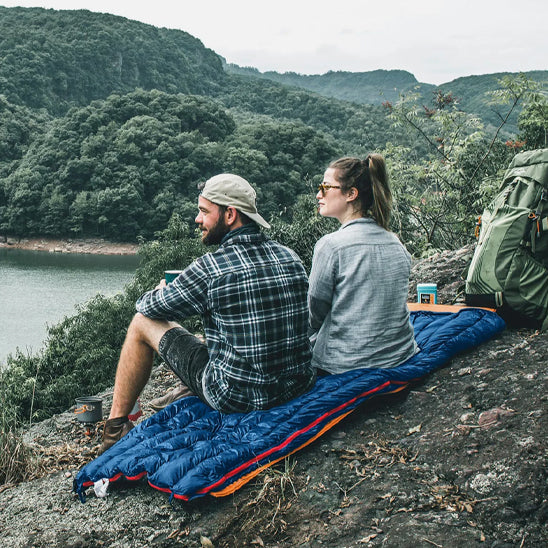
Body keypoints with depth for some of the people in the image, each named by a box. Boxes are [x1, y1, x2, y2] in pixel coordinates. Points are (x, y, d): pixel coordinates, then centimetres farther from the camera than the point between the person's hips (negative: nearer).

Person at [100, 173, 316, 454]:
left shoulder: (210, 268, -18)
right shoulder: (291, 258, 0)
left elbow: (149, 307, -3)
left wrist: (160, 292, 23)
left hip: (236, 397, -6)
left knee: (143, 323, 9)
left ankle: (115, 427, 22)